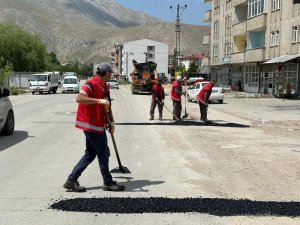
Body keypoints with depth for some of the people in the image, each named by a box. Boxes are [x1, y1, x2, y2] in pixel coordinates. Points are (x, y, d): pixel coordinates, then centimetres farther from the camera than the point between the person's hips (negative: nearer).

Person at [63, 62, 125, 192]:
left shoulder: (105, 87, 14)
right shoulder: (92, 84, -15)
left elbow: (108, 106, 21)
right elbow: (79, 98, -30)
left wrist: (111, 122, 12)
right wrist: (99, 100, -34)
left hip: (99, 126, 10)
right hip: (91, 126, -10)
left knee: (90, 154, 13)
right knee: (103, 154, 0)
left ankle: (71, 180, 19)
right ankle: (108, 183, 15)